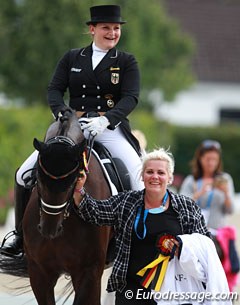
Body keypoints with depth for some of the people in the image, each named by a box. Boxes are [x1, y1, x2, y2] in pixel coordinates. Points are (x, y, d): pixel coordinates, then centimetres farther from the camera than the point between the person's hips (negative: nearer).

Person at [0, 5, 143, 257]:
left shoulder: (127, 62, 6)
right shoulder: (71, 59, 13)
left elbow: (131, 98, -7)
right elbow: (54, 89, 5)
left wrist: (105, 120, -25)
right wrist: (62, 112, -18)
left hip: (110, 129, -2)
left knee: (140, 179, -25)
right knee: (25, 174, -6)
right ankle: (21, 237, 7)